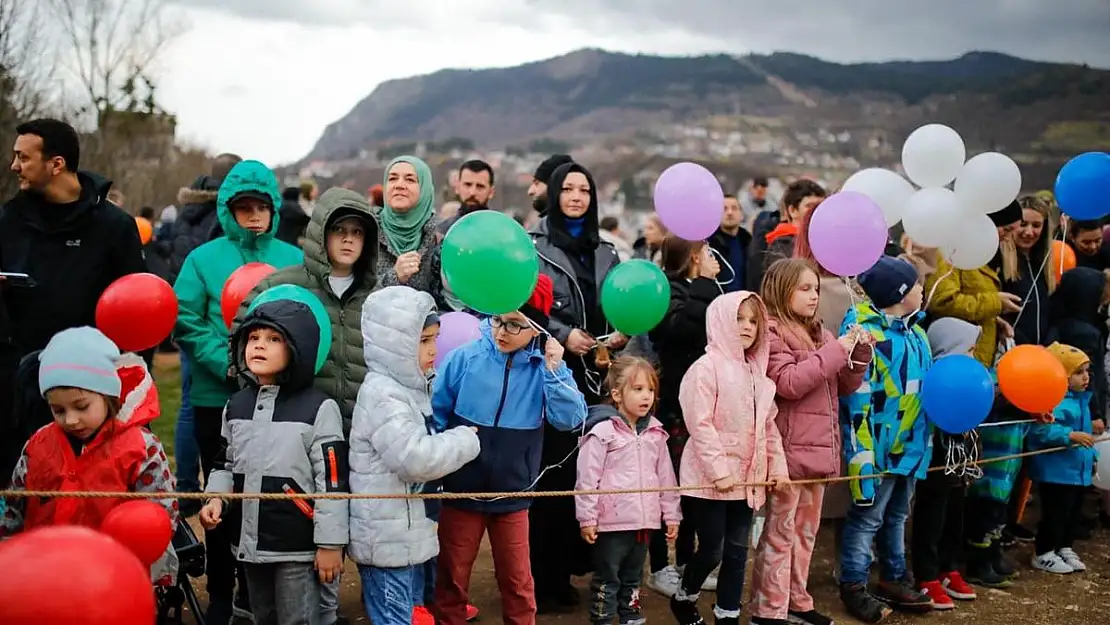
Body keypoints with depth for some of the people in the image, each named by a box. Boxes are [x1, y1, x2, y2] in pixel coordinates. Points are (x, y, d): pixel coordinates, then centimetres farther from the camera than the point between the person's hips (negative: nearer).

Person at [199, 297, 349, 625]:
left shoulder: (319, 408, -12)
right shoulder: (236, 405, 6)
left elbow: (332, 481, -12)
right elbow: (224, 464, 18)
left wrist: (330, 543, -12)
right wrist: (215, 499, -1)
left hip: (298, 546, -6)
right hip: (249, 541, 6)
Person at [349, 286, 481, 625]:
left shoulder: (410, 387, 13)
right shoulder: (382, 395, -18)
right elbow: (416, 458, -27)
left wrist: (458, 440, 12)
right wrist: (465, 440, -14)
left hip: (410, 535, 10)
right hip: (388, 541, -10)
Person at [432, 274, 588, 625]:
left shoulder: (546, 367, -7)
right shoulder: (463, 359, -11)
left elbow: (572, 420, -16)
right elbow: (434, 418, -3)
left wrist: (554, 371, -24)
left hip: (512, 496, 1)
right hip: (461, 491, 0)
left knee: (517, 582, 14)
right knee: (452, 579, 15)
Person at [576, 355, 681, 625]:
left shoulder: (655, 433, 7)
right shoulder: (602, 431, -12)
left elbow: (666, 477, 13)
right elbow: (587, 478, -12)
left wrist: (671, 514, 13)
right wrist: (587, 518, -12)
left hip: (644, 520, 6)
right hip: (611, 521, -6)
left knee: (633, 578, 18)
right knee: (607, 579, 4)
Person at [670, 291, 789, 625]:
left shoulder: (757, 371, 12)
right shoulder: (707, 367, -12)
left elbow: (769, 423, 16)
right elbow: (700, 424, -18)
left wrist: (777, 464, 8)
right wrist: (718, 470, -21)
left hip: (747, 477, 7)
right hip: (711, 478, -7)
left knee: (737, 551, 9)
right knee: (712, 550, 2)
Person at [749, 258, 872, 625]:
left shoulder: (820, 333, 14)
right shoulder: (770, 332, -8)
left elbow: (845, 387, 15)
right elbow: (789, 383, -21)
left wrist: (859, 354, -2)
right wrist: (834, 351, -18)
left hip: (819, 448, 8)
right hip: (789, 450, -8)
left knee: (806, 530, 15)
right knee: (780, 532, -2)